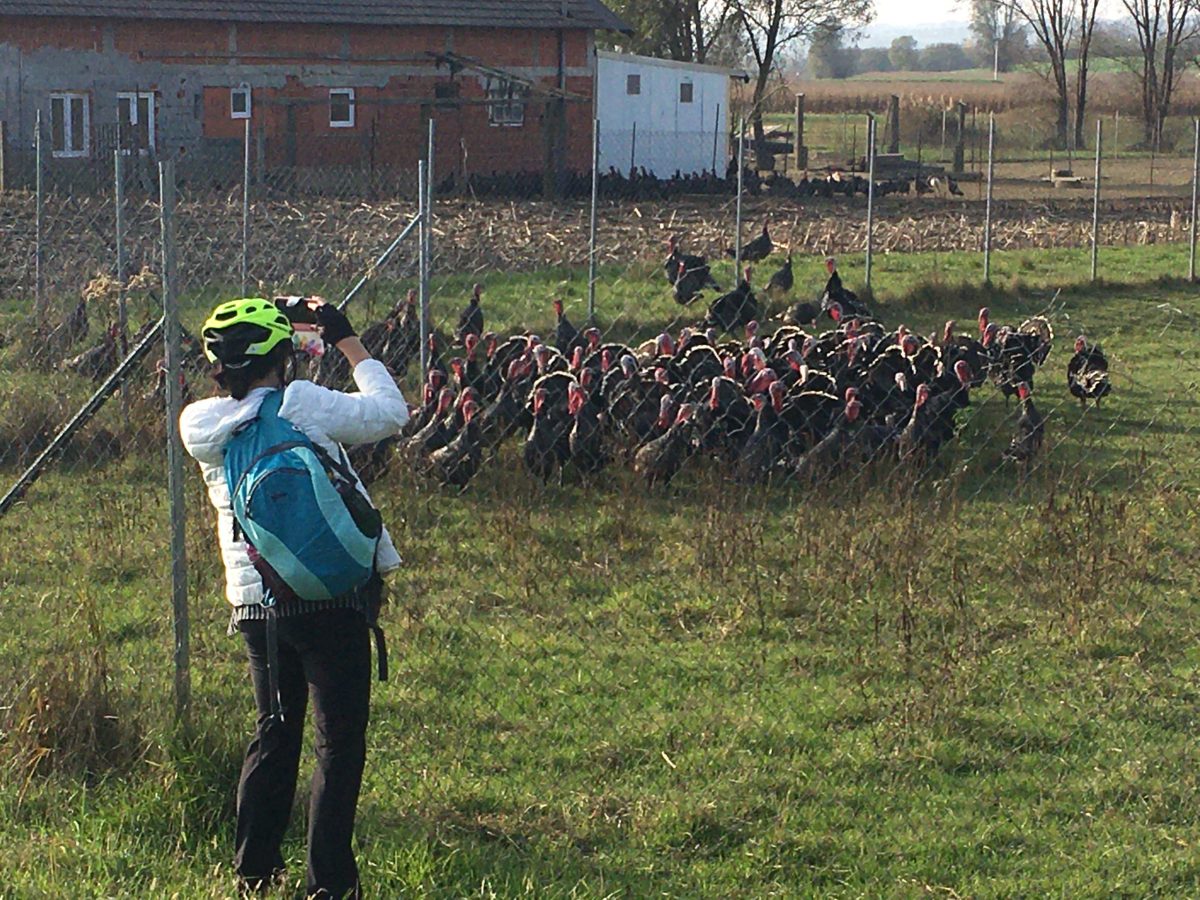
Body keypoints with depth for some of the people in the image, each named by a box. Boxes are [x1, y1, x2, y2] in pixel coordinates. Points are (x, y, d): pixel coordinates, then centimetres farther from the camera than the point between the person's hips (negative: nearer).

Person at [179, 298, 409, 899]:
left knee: (274, 734, 19)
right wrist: (348, 343, 9)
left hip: (253, 603, 5)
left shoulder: (198, 425, 1)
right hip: (330, 600, -5)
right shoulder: (304, 405, -12)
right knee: (339, 740, 2)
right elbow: (390, 412, 0)